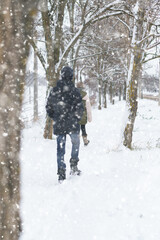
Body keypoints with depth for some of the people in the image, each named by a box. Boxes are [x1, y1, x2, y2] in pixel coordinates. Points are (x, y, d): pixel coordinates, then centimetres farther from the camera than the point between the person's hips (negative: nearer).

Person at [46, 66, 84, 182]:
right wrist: (77, 118, 4)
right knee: (76, 143, 21)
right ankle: (74, 166, 14)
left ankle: (61, 174, 5)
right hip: (72, 124, -2)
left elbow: (48, 107, 9)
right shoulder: (74, 90, -10)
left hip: (59, 125, 3)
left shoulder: (54, 90, 2)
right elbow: (80, 107, -11)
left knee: (60, 148, 7)